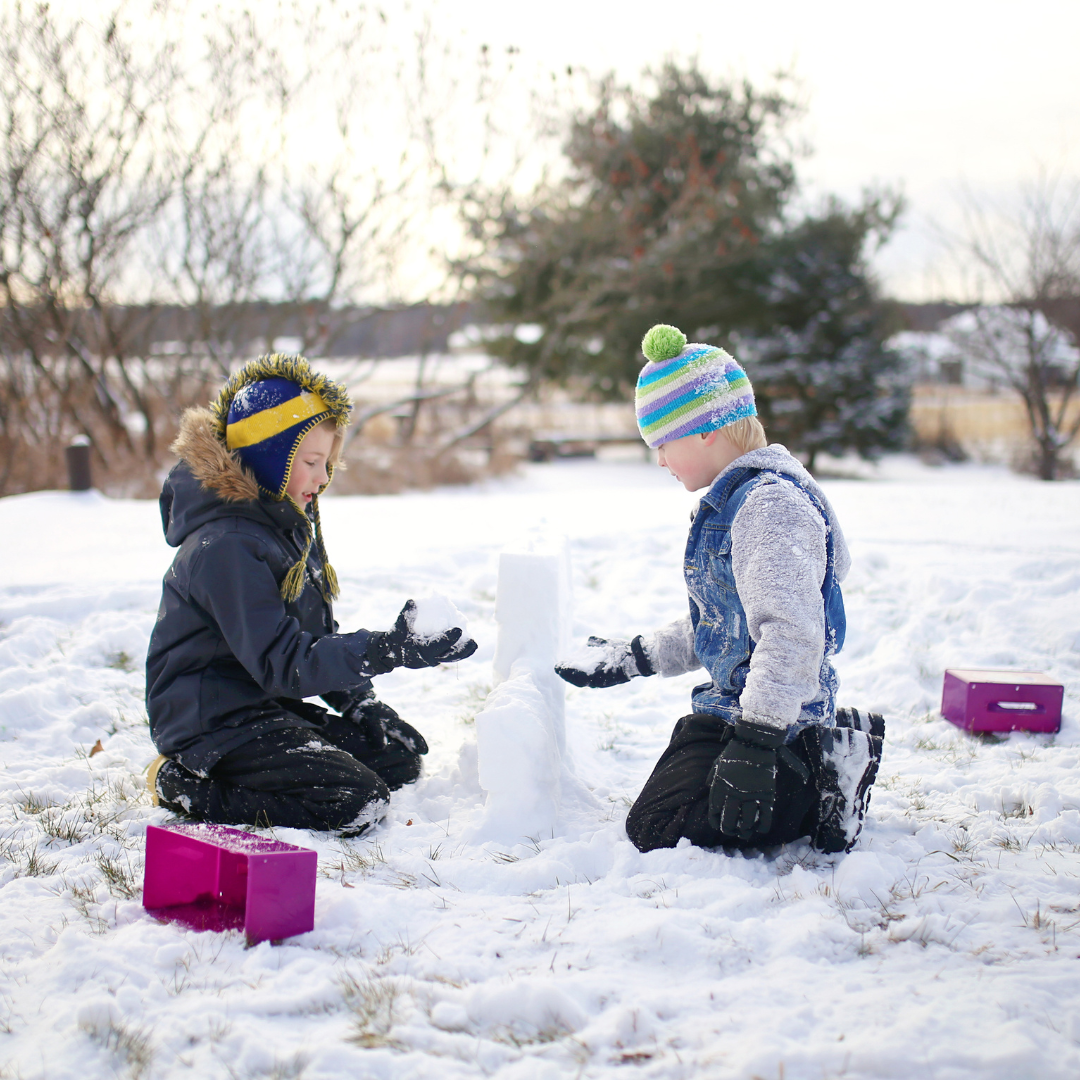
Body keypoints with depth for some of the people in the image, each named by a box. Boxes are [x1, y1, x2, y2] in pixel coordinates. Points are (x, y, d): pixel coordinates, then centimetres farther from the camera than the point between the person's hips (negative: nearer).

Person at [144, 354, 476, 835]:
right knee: (356, 802, -19)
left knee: (399, 758, 7)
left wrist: (360, 702, 5)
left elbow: (318, 638, 17)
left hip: (274, 706, 10)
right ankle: (187, 784, -8)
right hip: (213, 720, -10)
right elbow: (285, 665, -27)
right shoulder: (226, 547, -22)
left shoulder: (290, 527, 10)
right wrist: (390, 650, -34)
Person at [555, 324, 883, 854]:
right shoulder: (732, 500, 15)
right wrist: (635, 657, 22)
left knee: (656, 830, -16)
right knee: (655, 816, 18)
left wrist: (757, 739, -31)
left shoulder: (771, 503, -20)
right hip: (730, 704, 11)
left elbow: (791, 633, -28)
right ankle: (825, 758, 10)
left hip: (772, 716, -11)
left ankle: (825, 777, -9)